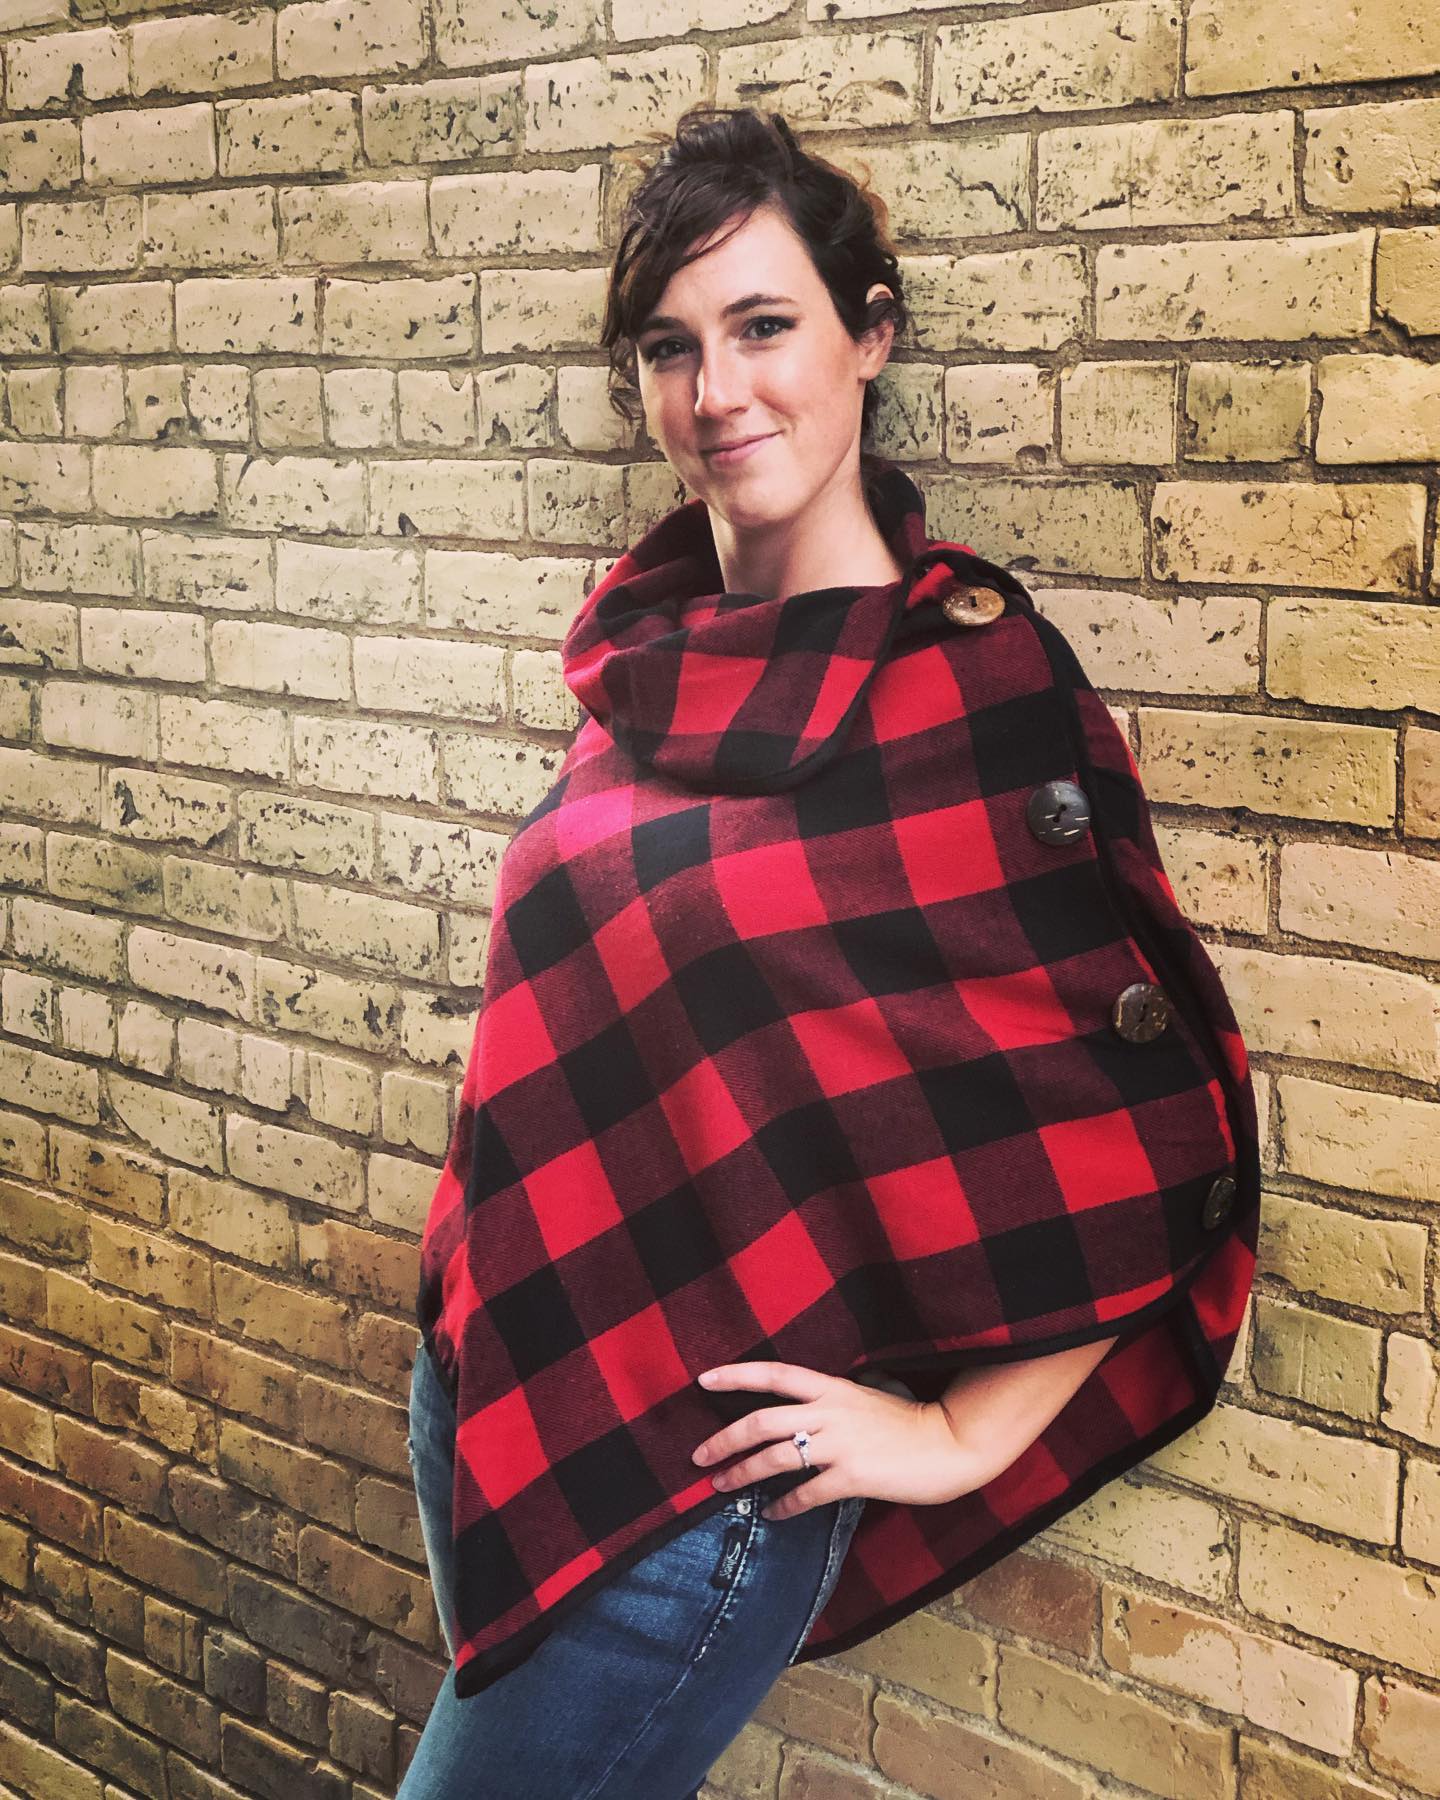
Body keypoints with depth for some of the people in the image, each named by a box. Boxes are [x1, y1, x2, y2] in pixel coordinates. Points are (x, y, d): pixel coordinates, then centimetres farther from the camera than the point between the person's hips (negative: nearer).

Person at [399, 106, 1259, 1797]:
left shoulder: (981, 680, -16)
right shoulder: (653, 649, 4)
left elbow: (1158, 1140, -14)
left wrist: (956, 1438, -11)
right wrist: (482, 1311, 12)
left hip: (705, 1452, -6)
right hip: (494, 1374, 7)